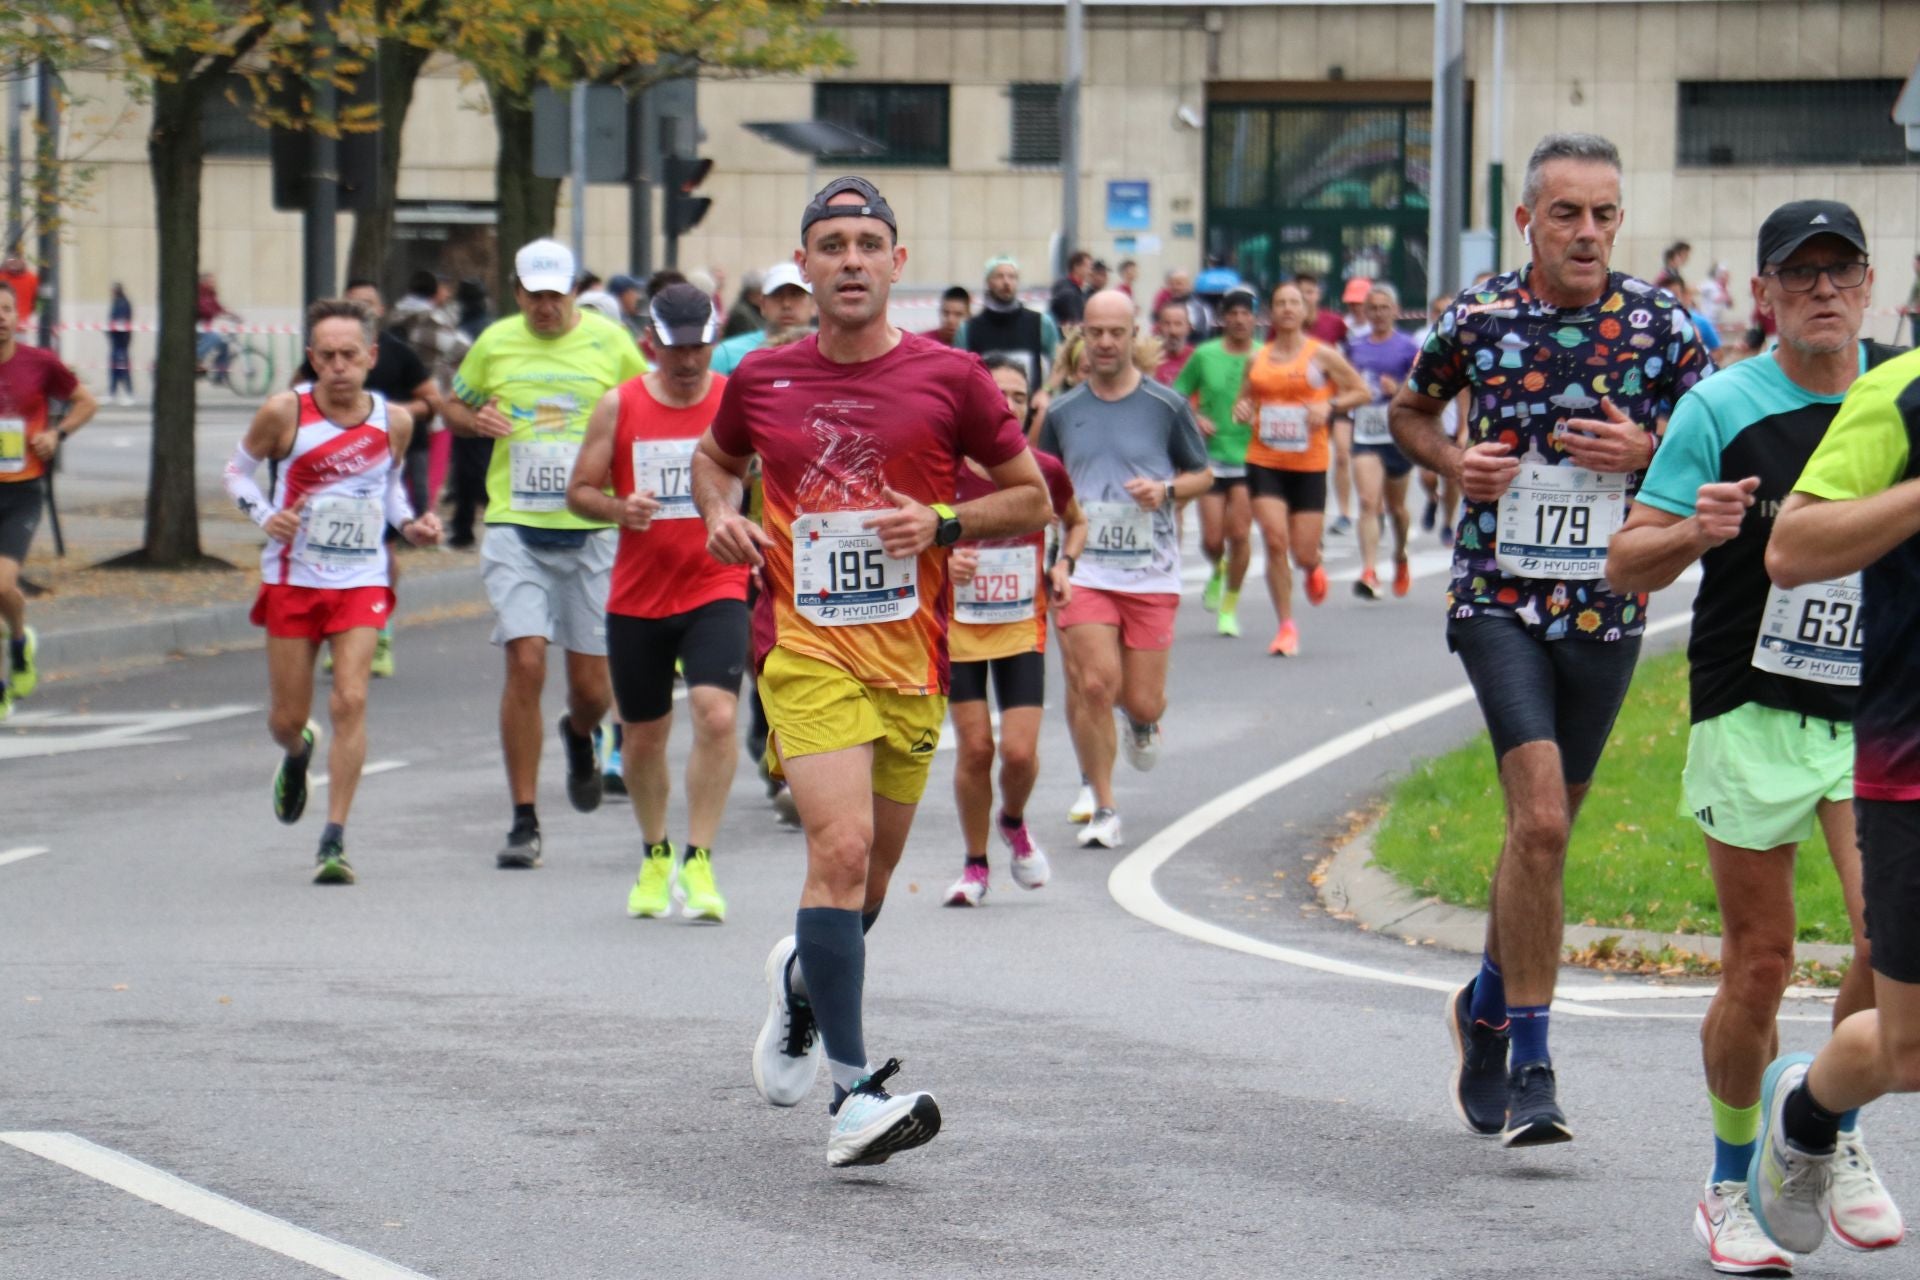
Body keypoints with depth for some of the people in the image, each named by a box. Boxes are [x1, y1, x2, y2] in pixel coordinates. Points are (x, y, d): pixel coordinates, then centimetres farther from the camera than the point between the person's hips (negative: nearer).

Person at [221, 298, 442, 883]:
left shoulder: (393, 421, -2)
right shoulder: (285, 412, -10)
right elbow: (237, 468, 4)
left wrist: (410, 524, 0)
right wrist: (263, 515, -15)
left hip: (362, 579, 0)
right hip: (292, 576, 0)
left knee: (350, 701, -15)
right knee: (288, 715, 7)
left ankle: (334, 841, -9)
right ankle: (298, 753, 47)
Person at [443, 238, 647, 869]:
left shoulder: (610, 341, 3)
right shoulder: (495, 343, 6)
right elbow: (454, 406, 20)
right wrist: (475, 421, -3)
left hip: (592, 531, 0)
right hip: (516, 530, 0)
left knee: (591, 684, 4)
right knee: (525, 664, -13)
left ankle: (580, 736, 43)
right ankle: (524, 822, -5)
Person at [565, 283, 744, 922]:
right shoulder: (618, 407, 1)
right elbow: (579, 491, 5)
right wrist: (619, 507, -16)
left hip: (716, 589, -2)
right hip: (636, 598, 2)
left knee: (717, 716, -21)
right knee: (642, 735, 11)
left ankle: (698, 861, -14)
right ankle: (655, 856, 34)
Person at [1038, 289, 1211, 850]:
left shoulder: (1166, 406, 1)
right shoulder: (1063, 412, 7)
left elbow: (1203, 474, 11)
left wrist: (1166, 490, -10)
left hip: (1151, 572, -1)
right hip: (1084, 569, 1)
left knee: (1141, 701, -1)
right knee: (1094, 684, -15)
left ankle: (1143, 722, 39)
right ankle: (1102, 808, -2)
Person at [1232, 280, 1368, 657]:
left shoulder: (1322, 355, -1)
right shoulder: (1257, 360, 7)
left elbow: (1362, 392, 3)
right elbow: (1246, 399, 21)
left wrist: (1330, 406, -14)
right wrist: (1242, 411, -3)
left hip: (1309, 465, -2)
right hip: (1264, 462, 2)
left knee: (1303, 552, -2)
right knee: (1275, 541, -12)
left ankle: (1314, 567, 39)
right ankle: (1286, 626, -2)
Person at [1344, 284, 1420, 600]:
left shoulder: (1407, 348, -2)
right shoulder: (1355, 345, 10)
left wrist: (1399, 390, -19)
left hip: (1397, 436, -2)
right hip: (1365, 435, 2)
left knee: (1395, 507, 14)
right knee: (1368, 503, -15)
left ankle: (1400, 558, 42)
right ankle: (1369, 573, -23)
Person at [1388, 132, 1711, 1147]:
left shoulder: (1659, 324, -2)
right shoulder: (1477, 318, -2)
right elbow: (1408, 410, 16)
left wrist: (1646, 451, -13)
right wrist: (1452, 461, -4)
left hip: (1607, 605, 2)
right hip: (1498, 596, -2)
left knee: (1544, 827, 13)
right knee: (1540, 818, -18)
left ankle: (1488, 1004, 39)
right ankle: (1530, 1069, -12)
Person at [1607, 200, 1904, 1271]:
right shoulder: (1722, 408, -4)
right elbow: (1627, 565, -4)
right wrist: (1697, 533, -22)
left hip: (1879, 712, 2)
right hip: (1751, 711, -2)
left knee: (1895, 943, -15)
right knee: (1759, 969, 2)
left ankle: (1837, 1134, 10)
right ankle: (1732, 1187, 21)